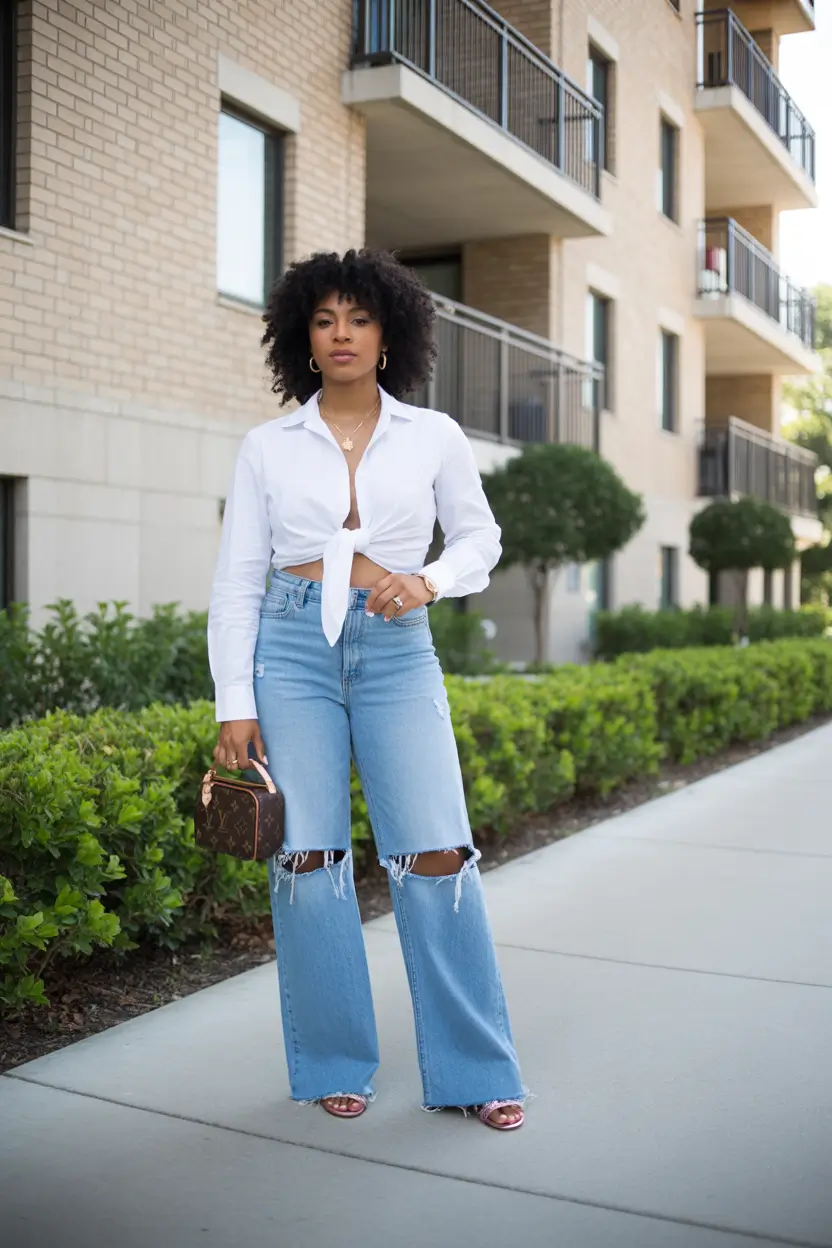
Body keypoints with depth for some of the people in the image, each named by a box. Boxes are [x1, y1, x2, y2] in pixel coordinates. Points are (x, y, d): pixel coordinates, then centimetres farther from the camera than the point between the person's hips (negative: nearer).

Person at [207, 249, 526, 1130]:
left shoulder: (433, 437, 6)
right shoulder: (267, 447, 6)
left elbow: (481, 539, 14)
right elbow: (237, 581, 5)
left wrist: (429, 580, -8)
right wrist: (234, 705, -2)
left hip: (397, 653, 0)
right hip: (292, 648, 1)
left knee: (436, 856, -5)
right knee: (308, 858, 0)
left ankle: (474, 1069, 10)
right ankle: (335, 1066, 17)